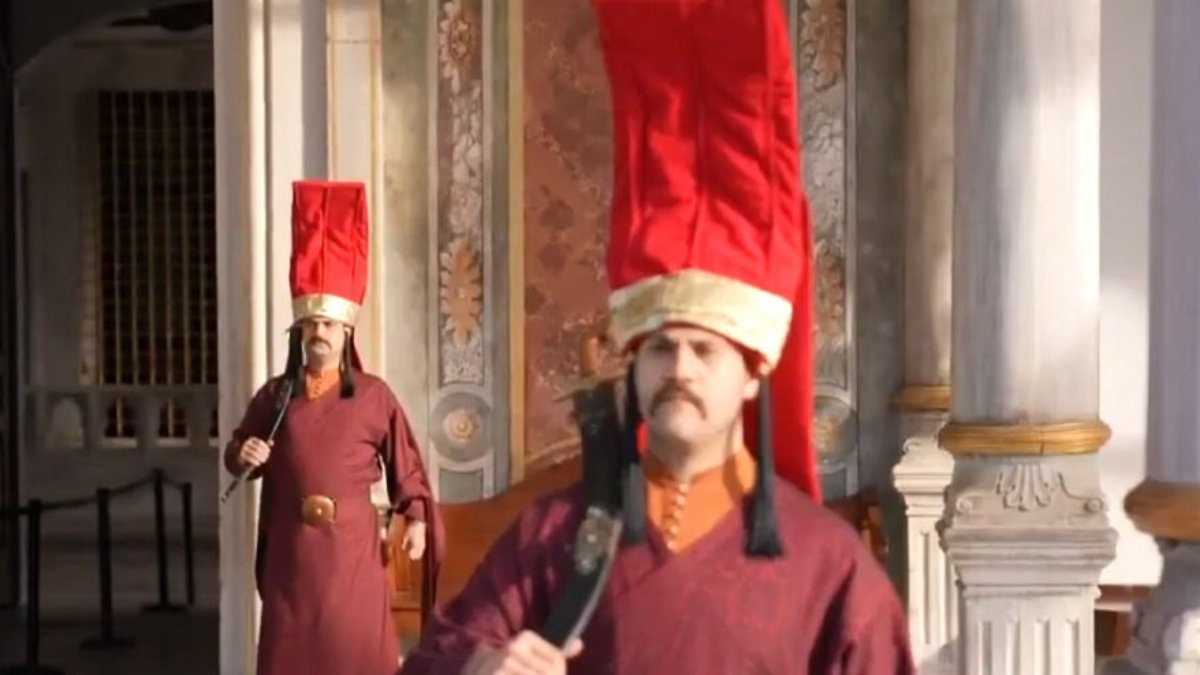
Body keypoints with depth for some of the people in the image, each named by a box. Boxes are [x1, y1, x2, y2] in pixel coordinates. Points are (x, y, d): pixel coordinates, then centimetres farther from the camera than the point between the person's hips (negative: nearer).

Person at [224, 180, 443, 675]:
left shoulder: (374, 396, -1)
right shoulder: (275, 395, 8)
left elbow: (406, 466, 0)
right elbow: (236, 452, 17)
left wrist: (416, 518, -12)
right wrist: (242, 456, -6)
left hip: (354, 551, -2)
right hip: (292, 548, 3)